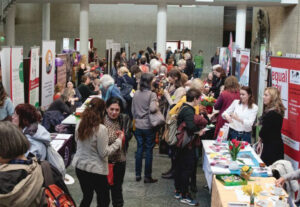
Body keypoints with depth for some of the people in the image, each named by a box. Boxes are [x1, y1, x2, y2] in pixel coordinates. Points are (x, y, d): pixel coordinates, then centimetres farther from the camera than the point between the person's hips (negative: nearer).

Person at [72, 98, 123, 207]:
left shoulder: (79, 124, -3)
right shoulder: (101, 129, -22)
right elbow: (104, 153, -17)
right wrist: (118, 140, -8)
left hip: (79, 166, 7)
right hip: (96, 170, -7)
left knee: (87, 197, 21)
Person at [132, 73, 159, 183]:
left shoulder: (136, 94, 3)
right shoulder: (152, 94, -15)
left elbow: (132, 110, 10)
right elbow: (152, 109, -29)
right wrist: (157, 105, -9)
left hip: (138, 126, 5)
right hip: (148, 126, -5)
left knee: (139, 149, 14)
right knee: (149, 150, 4)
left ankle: (137, 174, 20)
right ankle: (147, 177, 11)